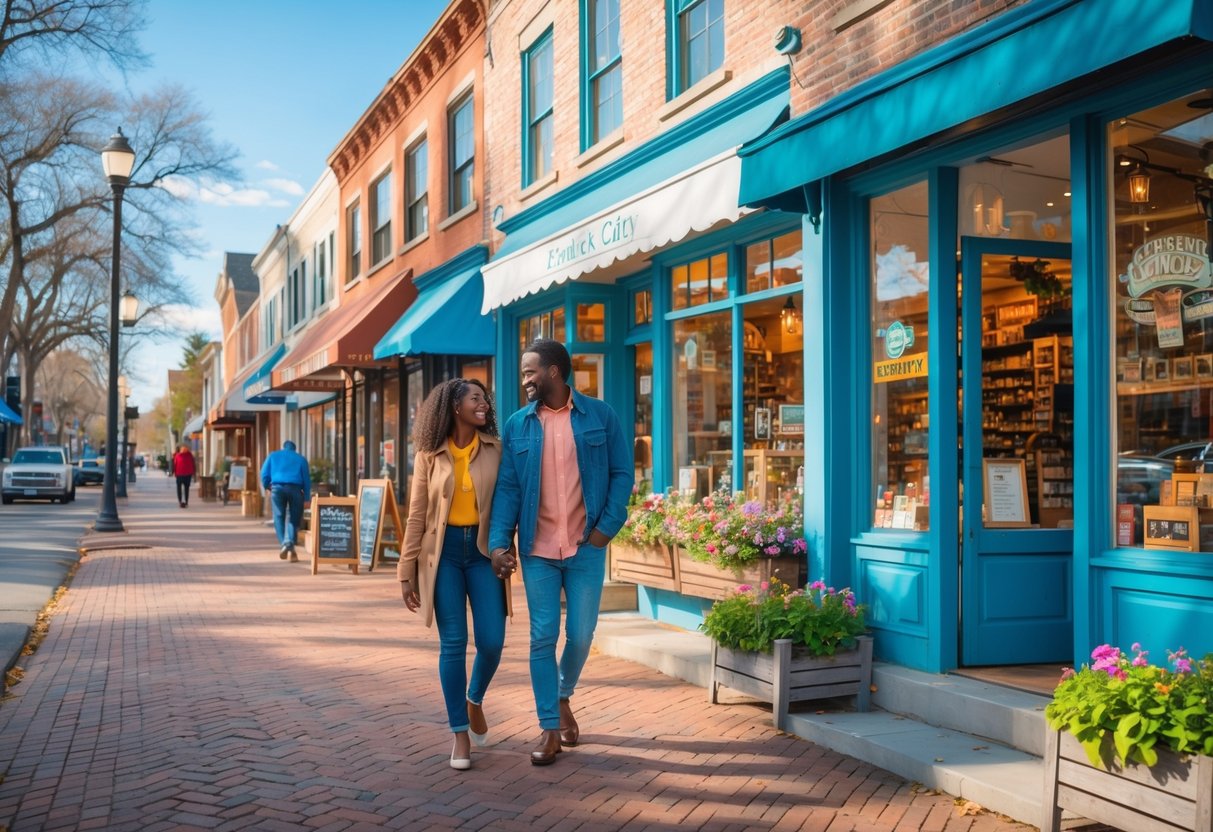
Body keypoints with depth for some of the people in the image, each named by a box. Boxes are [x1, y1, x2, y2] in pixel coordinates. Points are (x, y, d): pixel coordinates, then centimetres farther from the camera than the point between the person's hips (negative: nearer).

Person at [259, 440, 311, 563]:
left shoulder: (273, 456, 20)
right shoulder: (301, 458, 18)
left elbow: (264, 473, 11)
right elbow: (306, 479, 12)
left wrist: (266, 486, 28)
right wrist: (306, 498, 15)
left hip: (277, 487, 0)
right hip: (295, 489, 0)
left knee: (279, 518, 5)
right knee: (293, 519, 5)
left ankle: (285, 543, -12)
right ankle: (290, 541, -16)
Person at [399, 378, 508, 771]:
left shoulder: (495, 450, 1)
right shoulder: (429, 455, 0)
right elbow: (417, 516, 2)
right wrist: (407, 573, -1)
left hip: (483, 549, 1)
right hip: (443, 551, -1)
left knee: (491, 641, -3)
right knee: (453, 643, -2)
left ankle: (475, 700, 29)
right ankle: (460, 733, 10)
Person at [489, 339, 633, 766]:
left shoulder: (599, 416, -1)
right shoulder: (517, 425, 3)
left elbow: (622, 473, 1)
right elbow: (507, 488, 0)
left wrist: (608, 525, -9)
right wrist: (499, 542, -10)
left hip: (586, 546, -1)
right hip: (537, 548, 1)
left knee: (580, 634, 8)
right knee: (543, 638, 3)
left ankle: (563, 698, 36)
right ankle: (550, 728, 13)